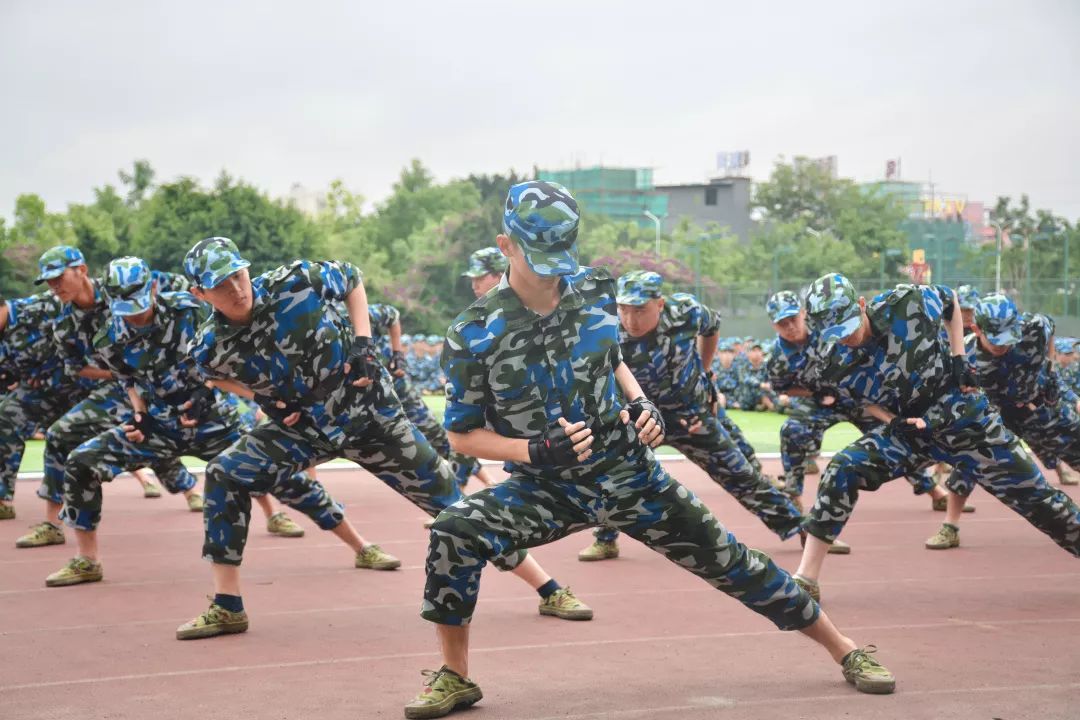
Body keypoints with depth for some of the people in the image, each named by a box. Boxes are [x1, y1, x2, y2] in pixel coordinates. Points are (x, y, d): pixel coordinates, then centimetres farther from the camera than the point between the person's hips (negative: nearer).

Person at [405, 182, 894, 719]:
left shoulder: (595, 292, -5)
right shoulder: (474, 334, -17)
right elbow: (462, 434, -10)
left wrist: (641, 403, -6)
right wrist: (537, 450, -26)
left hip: (628, 475, 2)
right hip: (546, 489, -2)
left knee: (728, 562, 4)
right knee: (454, 531, -28)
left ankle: (843, 649, 22)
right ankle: (454, 676, -7)